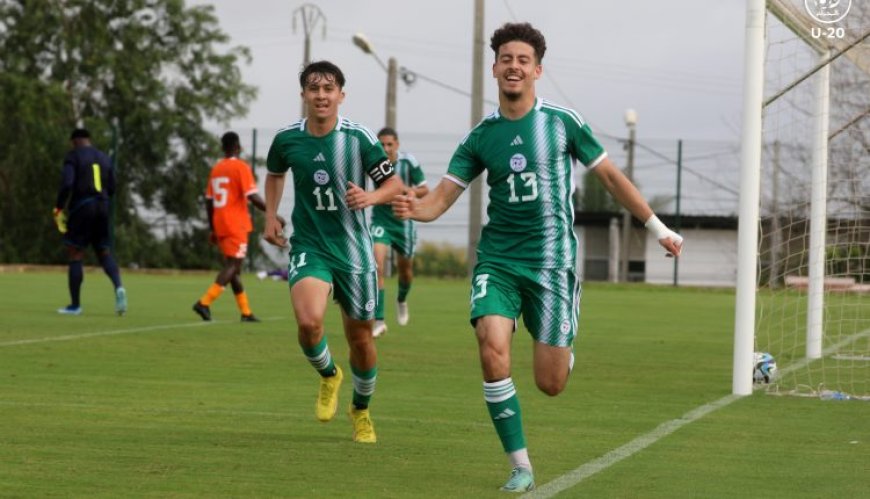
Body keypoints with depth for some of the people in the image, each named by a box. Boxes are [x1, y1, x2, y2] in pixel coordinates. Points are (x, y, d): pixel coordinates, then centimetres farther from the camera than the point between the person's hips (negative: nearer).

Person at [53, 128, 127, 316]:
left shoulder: (73, 156, -2)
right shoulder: (104, 158, 15)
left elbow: (67, 184, -15)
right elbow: (111, 189, 14)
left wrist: (59, 209, -8)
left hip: (81, 208, -5)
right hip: (102, 208, 5)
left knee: (75, 255, 2)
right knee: (105, 253, 10)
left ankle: (75, 305, 2)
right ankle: (118, 286, -19)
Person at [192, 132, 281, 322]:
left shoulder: (216, 169, 12)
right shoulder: (241, 167, -9)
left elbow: (209, 201, 14)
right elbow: (253, 197, -16)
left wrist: (213, 229, 20)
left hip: (220, 225, 7)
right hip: (236, 226, -7)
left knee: (233, 266, 11)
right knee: (232, 266, -8)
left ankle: (246, 312, 13)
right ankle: (205, 303, -22)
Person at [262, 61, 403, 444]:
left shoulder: (359, 138, -9)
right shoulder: (287, 139, -3)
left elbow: (395, 184, -2)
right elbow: (274, 173, 21)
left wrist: (370, 197, -22)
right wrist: (270, 217, 10)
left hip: (353, 250, 0)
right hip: (308, 247, 0)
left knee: (360, 337, 9)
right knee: (308, 321, -26)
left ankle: (361, 411, 36)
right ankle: (328, 376, 7)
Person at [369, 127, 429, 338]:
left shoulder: (408, 162, -14)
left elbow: (424, 190, -6)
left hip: (403, 220, 1)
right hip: (380, 220, -1)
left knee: (405, 268, 15)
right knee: (377, 266, -18)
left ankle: (402, 300, 50)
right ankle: (379, 321, -17)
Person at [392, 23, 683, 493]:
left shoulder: (562, 122, -1)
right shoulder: (480, 137, 4)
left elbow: (610, 176, 8)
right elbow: (441, 198, 0)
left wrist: (658, 228, 10)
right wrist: (413, 208, -24)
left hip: (552, 260, -2)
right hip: (498, 260, 2)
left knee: (550, 383, -4)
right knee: (492, 351, -22)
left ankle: (564, 351, 37)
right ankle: (520, 466, -9)